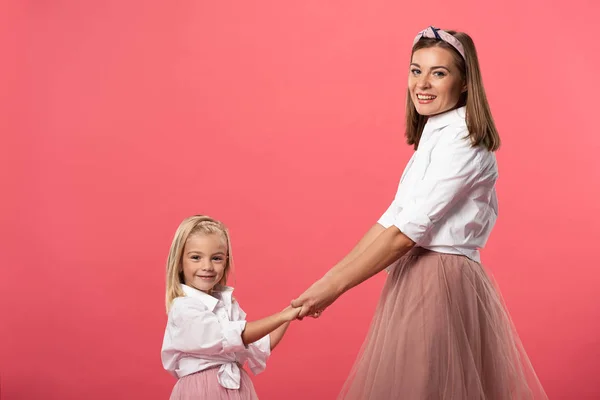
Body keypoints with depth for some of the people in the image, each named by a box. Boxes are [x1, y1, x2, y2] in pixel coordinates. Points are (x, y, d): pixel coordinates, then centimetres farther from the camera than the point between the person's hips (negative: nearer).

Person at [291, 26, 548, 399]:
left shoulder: (462, 141, -15)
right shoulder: (434, 137, 13)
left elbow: (406, 232, -20)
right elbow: (393, 218, 10)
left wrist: (334, 287, -16)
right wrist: (329, 277, 4)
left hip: (442, 283, -9)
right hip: (418, 278, 9)